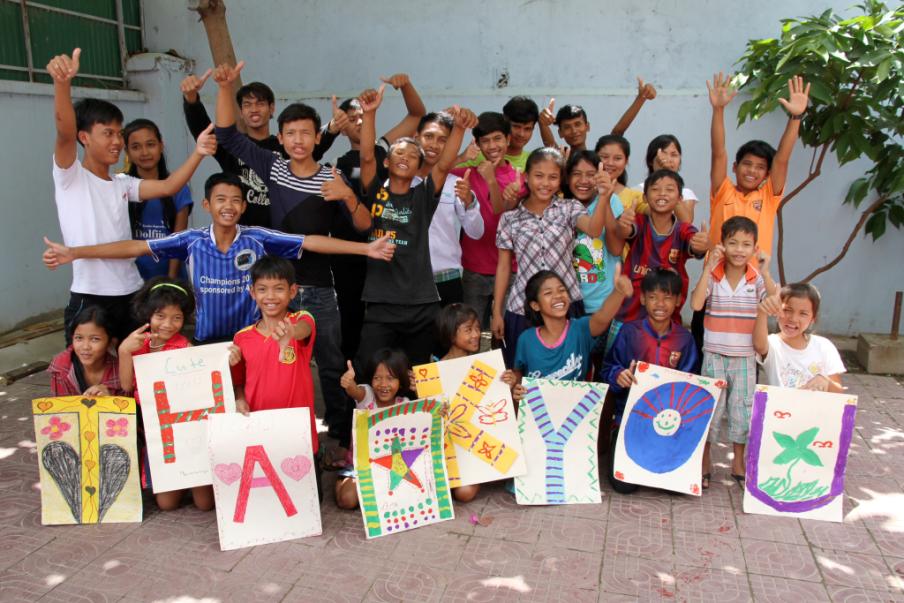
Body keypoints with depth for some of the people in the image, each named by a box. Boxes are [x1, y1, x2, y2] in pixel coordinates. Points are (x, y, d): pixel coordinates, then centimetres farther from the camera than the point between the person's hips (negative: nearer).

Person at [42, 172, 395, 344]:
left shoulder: (258, 239, -9)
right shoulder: (192, 241, -5)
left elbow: (310, 242, -14)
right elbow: (135, 247, -5)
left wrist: (365, 248, -20)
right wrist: (73, 253, -9)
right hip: (206, 342, 1)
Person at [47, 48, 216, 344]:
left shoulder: (122, 183, 12)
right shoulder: (70, 176, -3)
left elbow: (168, 187, -2)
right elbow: (65, 130, -20)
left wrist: (197, 153, -17)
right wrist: (62, 82, -38)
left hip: (132, 295, 6)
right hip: (89, 299, -5)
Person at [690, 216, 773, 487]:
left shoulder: (757, 279, -3)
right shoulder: (712, 275, -7)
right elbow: (696, 304, -22)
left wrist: (766, 273, -19)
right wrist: (708, 267, -22)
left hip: (745, 358, 2)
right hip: (714, 356, -2)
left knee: (743, 410, 12)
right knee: (710, 407, 7)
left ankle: (738, 462, 28)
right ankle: (704, 461, 23)